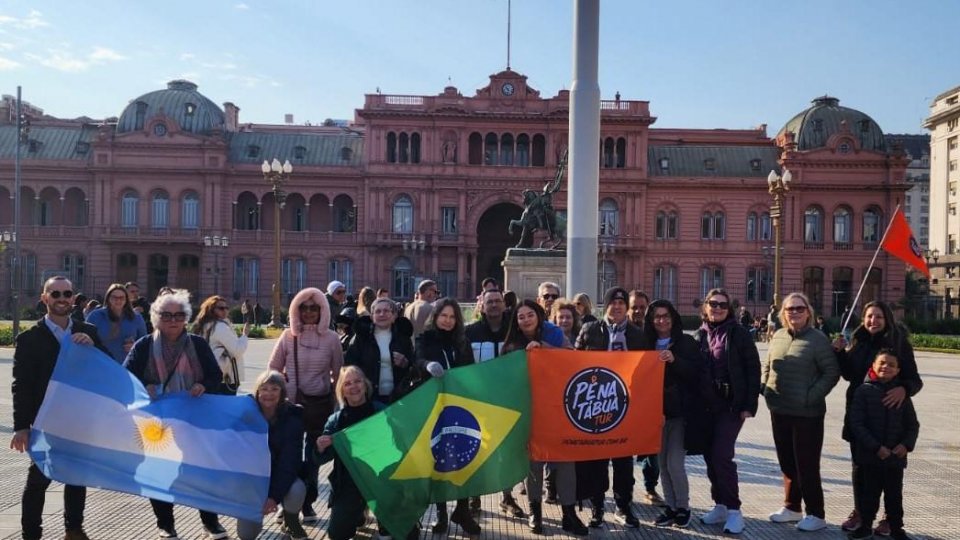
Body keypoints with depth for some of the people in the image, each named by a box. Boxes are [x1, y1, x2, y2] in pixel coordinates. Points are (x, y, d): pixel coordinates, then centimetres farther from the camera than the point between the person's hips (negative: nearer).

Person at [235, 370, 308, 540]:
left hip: (281, 475, 0)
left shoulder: (292, 417, -16)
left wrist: (275, 495, -32)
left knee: (297, 491, -33)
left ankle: (291, 524, 0)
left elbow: (290, 460, -22)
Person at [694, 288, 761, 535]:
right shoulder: (700, 335, 8)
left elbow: (753, 369, -7)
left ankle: (733, 510, 2)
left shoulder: (739, 333, -6)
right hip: (705, 406, 5)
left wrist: (749, 405, -12)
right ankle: (720, 505, 22)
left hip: (731, 405, -5)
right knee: (710, 456, 9)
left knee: (722, 455, -11)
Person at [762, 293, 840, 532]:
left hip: (806, 413, -6)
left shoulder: (817, 339, -10)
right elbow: (767, 365, 18)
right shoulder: (779, 336, 8)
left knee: (807, 465, 0)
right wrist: (764, 387, 4)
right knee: (787, 462, 17)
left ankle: (816, 514, 14)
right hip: (779, 410, 6)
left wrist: (811, 396, -17)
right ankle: (791, 507, 31)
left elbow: (832, 372, -12)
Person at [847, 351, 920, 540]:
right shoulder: (863, 391, -7)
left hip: (896, 456, 2)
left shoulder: (902, 394, 2)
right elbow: (857, 424, -11)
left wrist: (906, 444, -9)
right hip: (869, 455, -2)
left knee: (894, 494, 14)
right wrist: (876, 447, -16)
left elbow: (913, 425, 8)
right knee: (869, 492, 9)